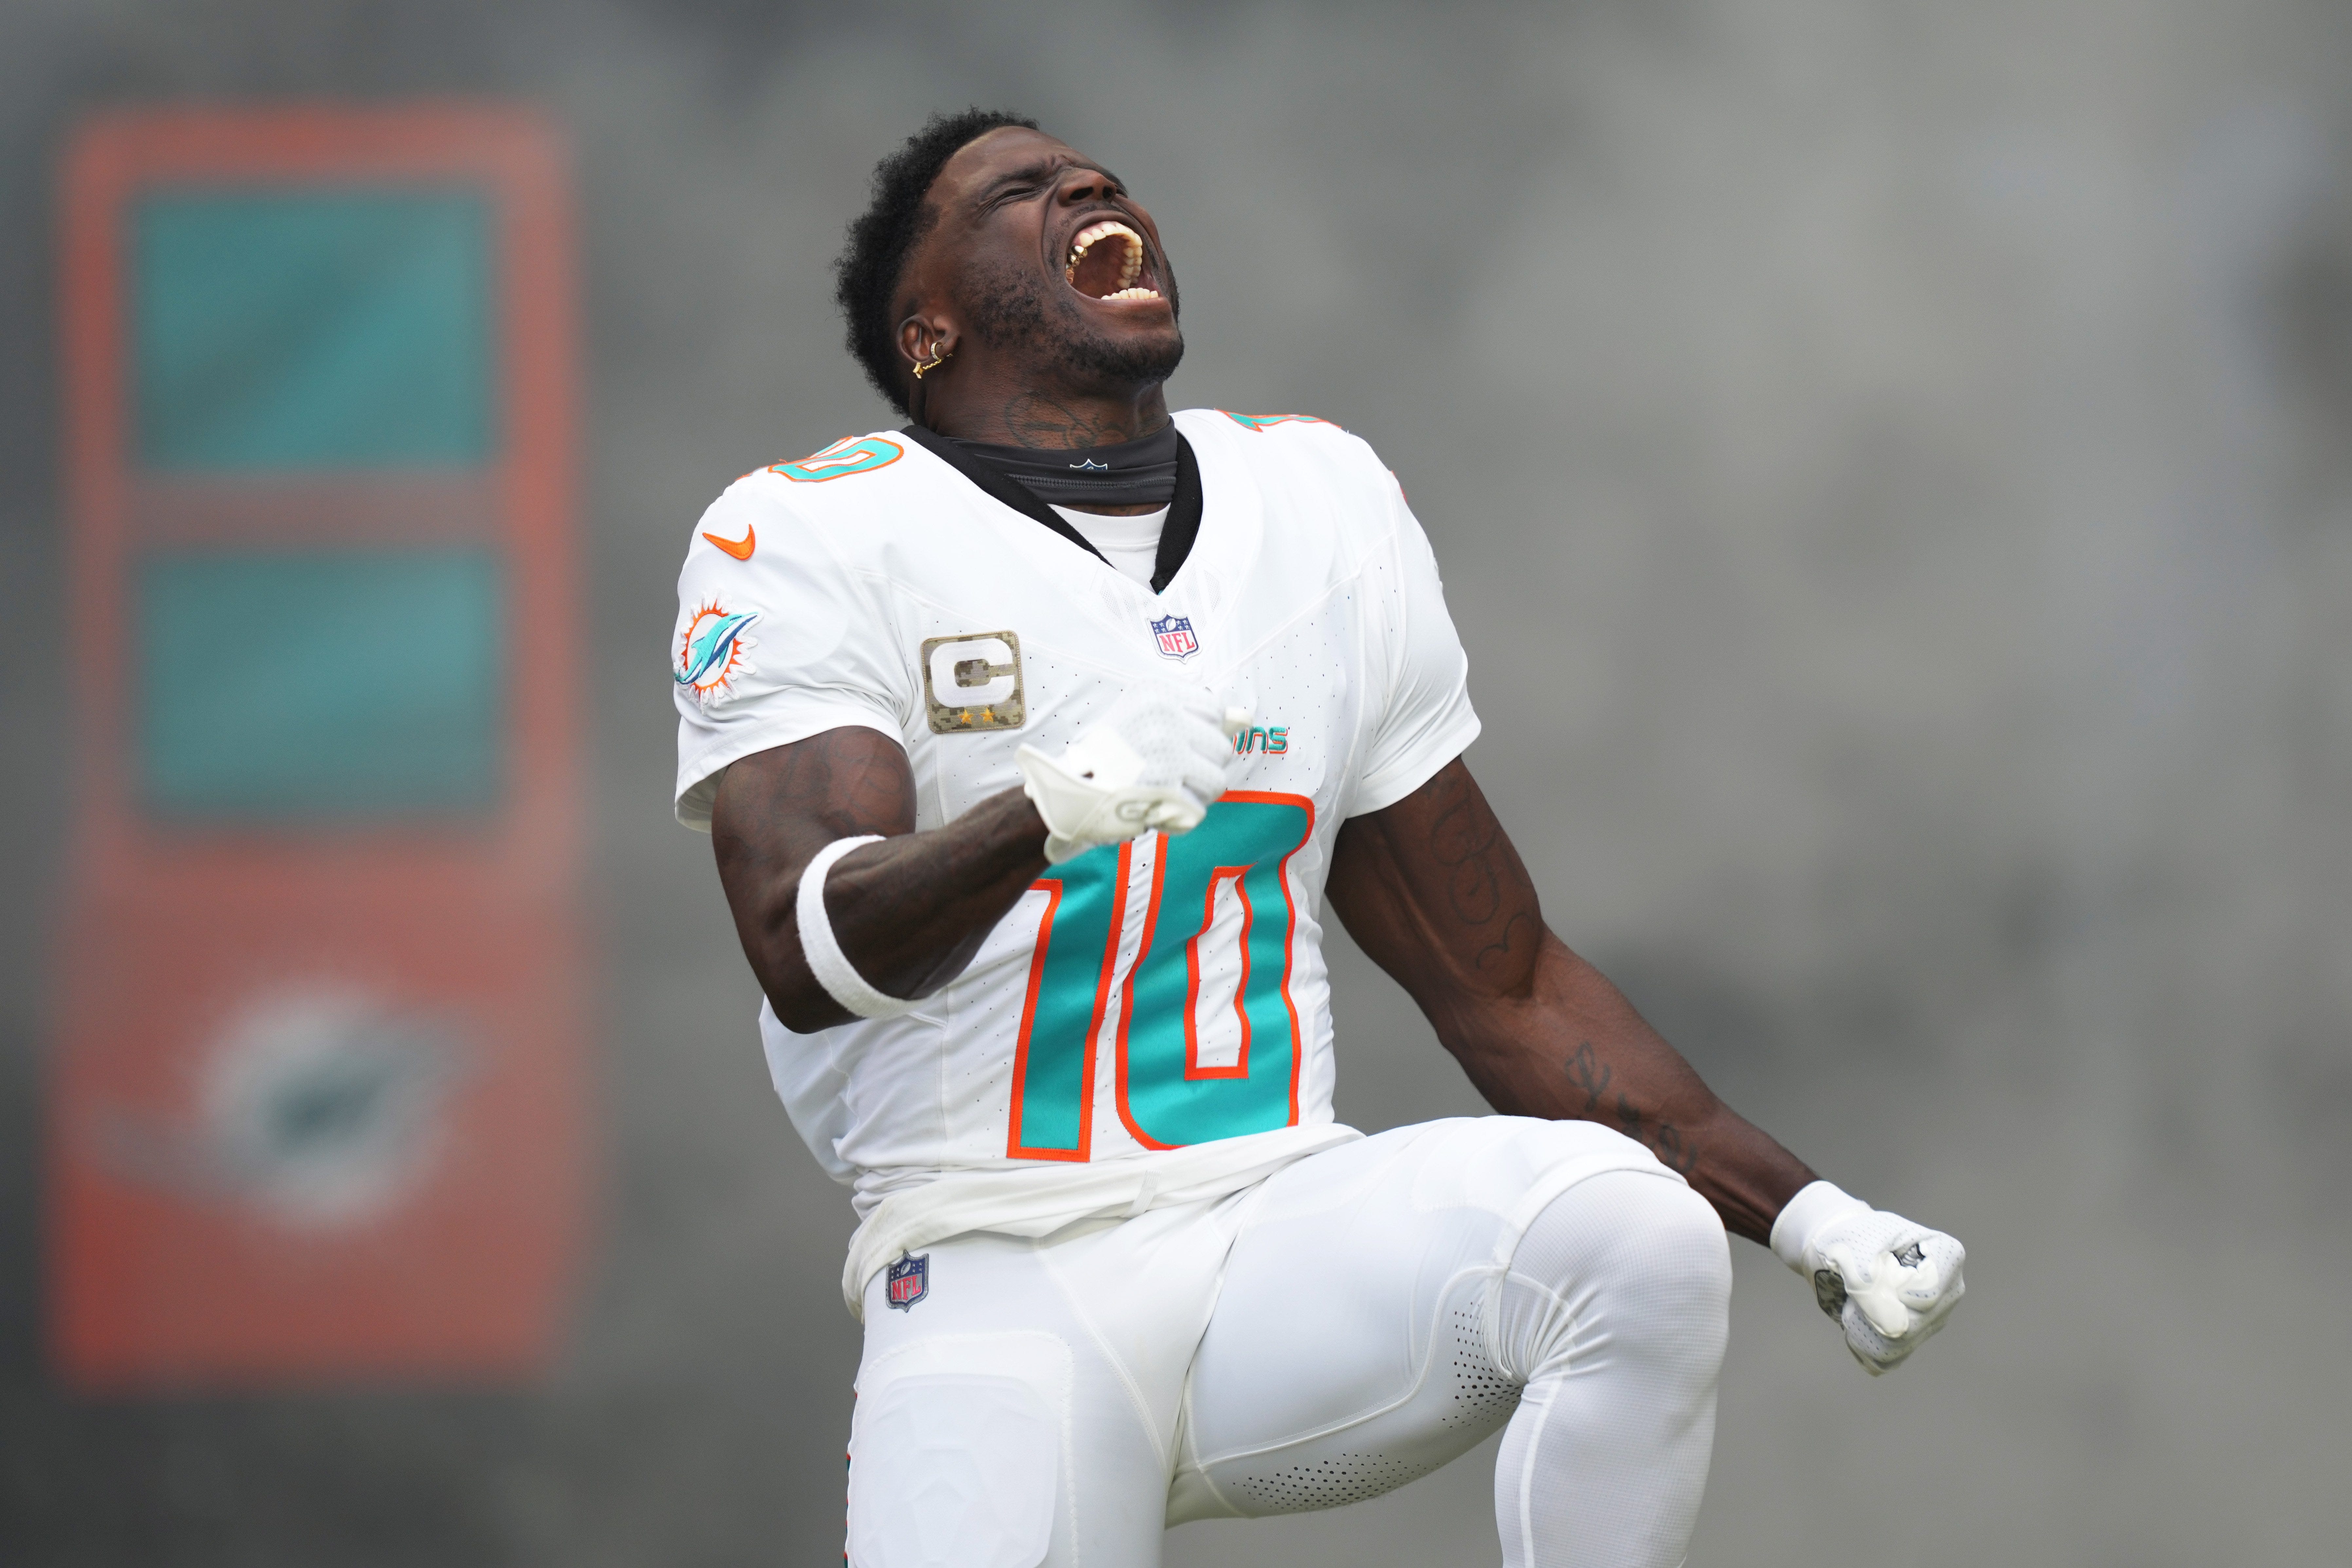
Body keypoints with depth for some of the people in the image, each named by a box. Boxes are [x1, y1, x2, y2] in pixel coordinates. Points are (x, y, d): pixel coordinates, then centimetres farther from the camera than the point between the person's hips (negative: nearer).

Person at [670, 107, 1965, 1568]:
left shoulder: (1323, 505, 16)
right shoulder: (814, 542, 0)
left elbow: (1505, 985, 20)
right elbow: (804, 952, -18)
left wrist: (1806, 1215, 10)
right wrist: (1052, 811, -38)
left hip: (1288, 1241, 3)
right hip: (1006, 1289, -3)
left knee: (1631, 1233, -26)